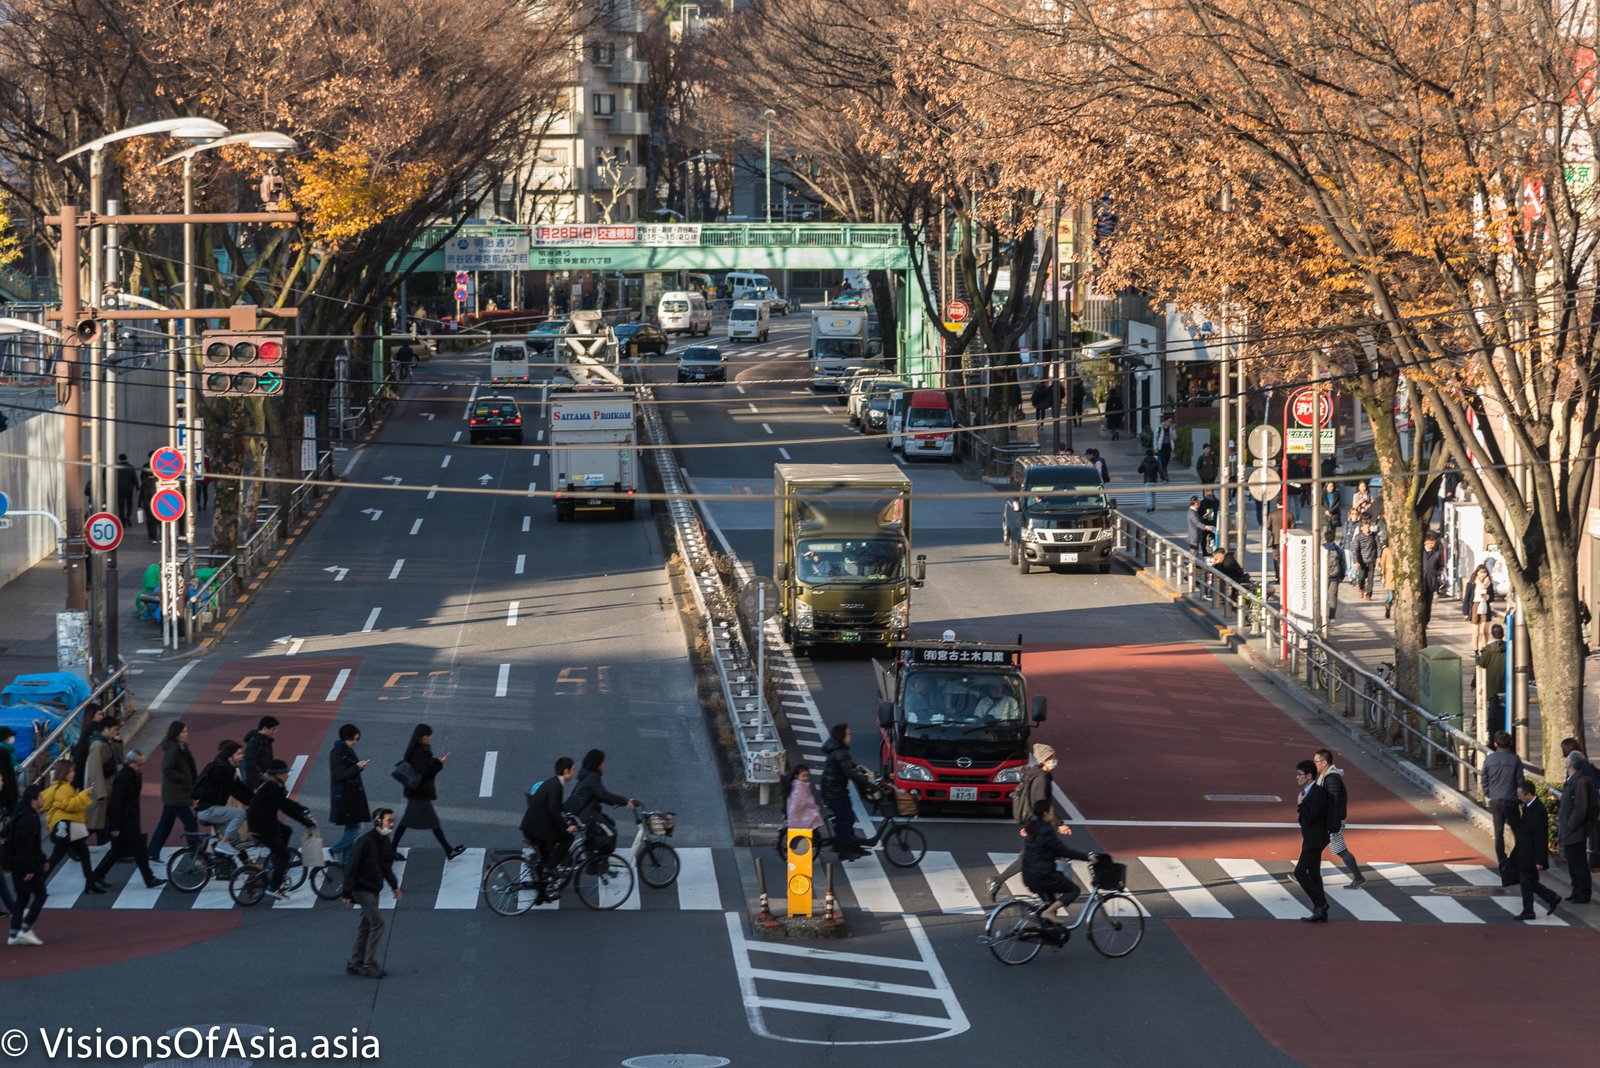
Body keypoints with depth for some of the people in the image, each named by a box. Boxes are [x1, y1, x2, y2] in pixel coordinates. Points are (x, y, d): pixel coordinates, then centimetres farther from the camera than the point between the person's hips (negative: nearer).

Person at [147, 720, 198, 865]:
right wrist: (185, 779, -19)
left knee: (165, 824, 13)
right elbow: (167, 770, -24)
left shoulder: (181, 748, 14)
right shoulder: (172, 749, -16)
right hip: (176, 795, -10)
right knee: (190, 823, -7)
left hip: (172, 795, 10)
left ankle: (152, 854, 18)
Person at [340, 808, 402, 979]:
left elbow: (386, 867, 20)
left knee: (366, 925, 13)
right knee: (377, 922, -12)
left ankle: (355, 963, 22)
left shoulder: (385, 843, 7)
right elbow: (351, 867, -19)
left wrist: (395, 887, 11)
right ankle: (370, 964, -8)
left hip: (373, 890, 9)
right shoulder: (365, 841, -20)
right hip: (362, 888, -9)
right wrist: (347, 892, -20)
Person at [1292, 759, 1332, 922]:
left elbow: (1311, 816, -25)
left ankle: (1320, 904, -7)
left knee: (1300, 872, -11)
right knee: (1313, 874, 12)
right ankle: (1320, 913, 16)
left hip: (1315, 839, -10)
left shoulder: (1318, 792, -19)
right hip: (1311, 839, 10)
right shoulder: (1308, 791, 11)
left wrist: (1300, 804, -15)